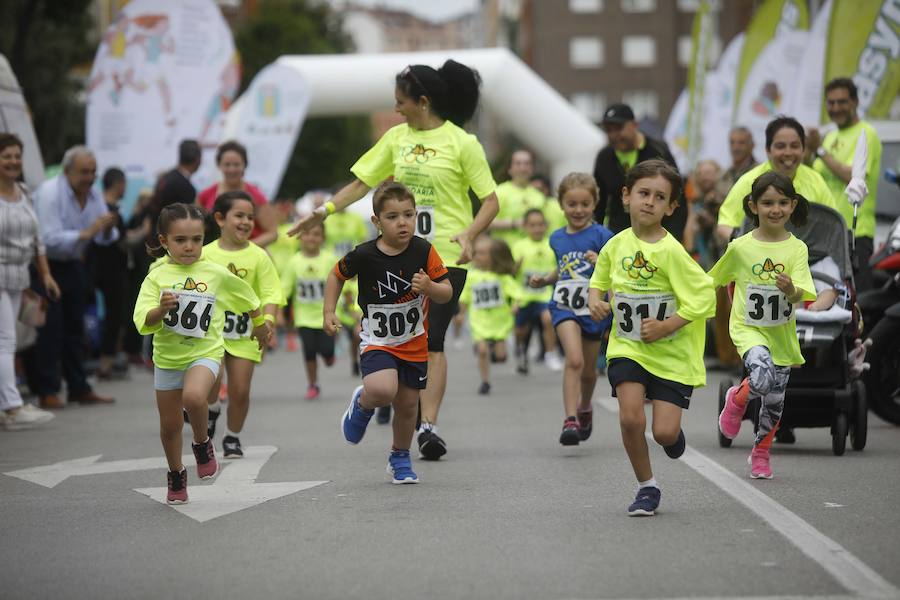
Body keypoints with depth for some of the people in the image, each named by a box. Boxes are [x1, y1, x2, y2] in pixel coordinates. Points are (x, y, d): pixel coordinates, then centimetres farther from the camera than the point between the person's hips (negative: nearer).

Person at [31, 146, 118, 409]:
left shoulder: (93, 195, 1)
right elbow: (51, 239, -28)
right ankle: (47, 391, -7)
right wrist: (87, 233, -36)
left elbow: (106, 238, 4)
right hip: (47, 266, -7)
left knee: (75, 328, 9)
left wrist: (107, 229, -20)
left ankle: (79, 389, 14)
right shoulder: (50, 193, -20)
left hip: (74, 265, 7)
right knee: (50, 329, -10)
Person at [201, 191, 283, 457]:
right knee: (211, 376, -21)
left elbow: (270, 293, -7)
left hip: (245, 332, 1)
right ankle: (211, 409, 13)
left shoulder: (258, 256, -4)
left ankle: (232, 437, 24)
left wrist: (268, 320, -24)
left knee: (240, 390, 2)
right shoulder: (206, 254, -2)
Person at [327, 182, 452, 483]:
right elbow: (337, 275, 5)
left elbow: (447, 293, -7)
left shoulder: (424, 251, -12)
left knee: (407, 405, 10)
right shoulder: (364, 255, -16)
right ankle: (362, 404, 10)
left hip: (415, 343, 2)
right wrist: (329, 312, -2)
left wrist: (429, 287, -28)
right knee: (382, 391, -28)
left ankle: (400, 458, 37)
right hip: (378, 341, -2)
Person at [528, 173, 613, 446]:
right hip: (564, 306, 1)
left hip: (593, 308, -1)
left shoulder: (602, 235, -7)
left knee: (589, 369, 14)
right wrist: (543, 279, 8)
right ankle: (570, 420, -23)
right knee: (574, 359, -22)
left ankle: (585, 408, 44)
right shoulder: (557, 238, 8)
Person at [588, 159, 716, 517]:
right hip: (628, 349, 3)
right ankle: (647, 488, 4)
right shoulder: (616, 246, 0)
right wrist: (596, 299, -3)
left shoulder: (671, 252, -15)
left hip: (672, 352, -3)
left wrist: (665, 327, -19)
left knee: (664, 432, -8)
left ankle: (673, 430, 33)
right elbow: (600, 279, 19)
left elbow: (704, 297, -16)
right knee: (630, 417, -17)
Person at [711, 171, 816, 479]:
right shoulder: (740, 247, -8)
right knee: (762, 379, -28)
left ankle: (761, 452, 35)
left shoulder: (797, 249, -7)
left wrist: (790, 289, -38)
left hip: (782, 333, 2)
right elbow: (714, 281, 10)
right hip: (749, 329, -2)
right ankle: (737, 398, 6)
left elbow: (799, 295, -17)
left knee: (774, 401, 11)